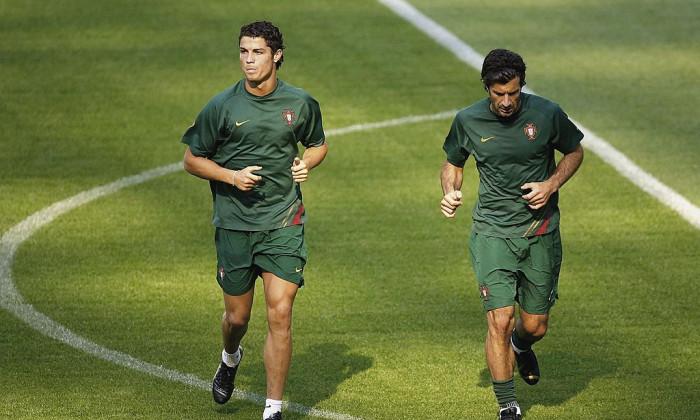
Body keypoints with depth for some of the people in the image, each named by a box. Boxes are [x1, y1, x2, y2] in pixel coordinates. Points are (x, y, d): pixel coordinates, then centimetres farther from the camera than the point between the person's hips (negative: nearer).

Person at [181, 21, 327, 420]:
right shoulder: (221, 107, -5)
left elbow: (318, 143, 19)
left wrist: (306, 163, -3)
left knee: (280, 316, -9)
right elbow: (192, 159, 3)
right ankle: (231, 358, 47)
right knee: (238, 316, 10)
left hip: (284, 223, 0)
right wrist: (232, 177, -13)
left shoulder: (301, 103, 0)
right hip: (234, 225, 0)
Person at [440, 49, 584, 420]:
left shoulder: (547, 114, -8)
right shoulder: (468, 121, -5)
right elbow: (453, 164, 13)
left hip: (541, 233, 1)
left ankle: (521, 345, 47)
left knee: (535, 326, 9)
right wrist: (450, 191, -9)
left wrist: (551, 185, -8)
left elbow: (574, 152, 9)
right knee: (500, 321, -14)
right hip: (492, 233, -1)